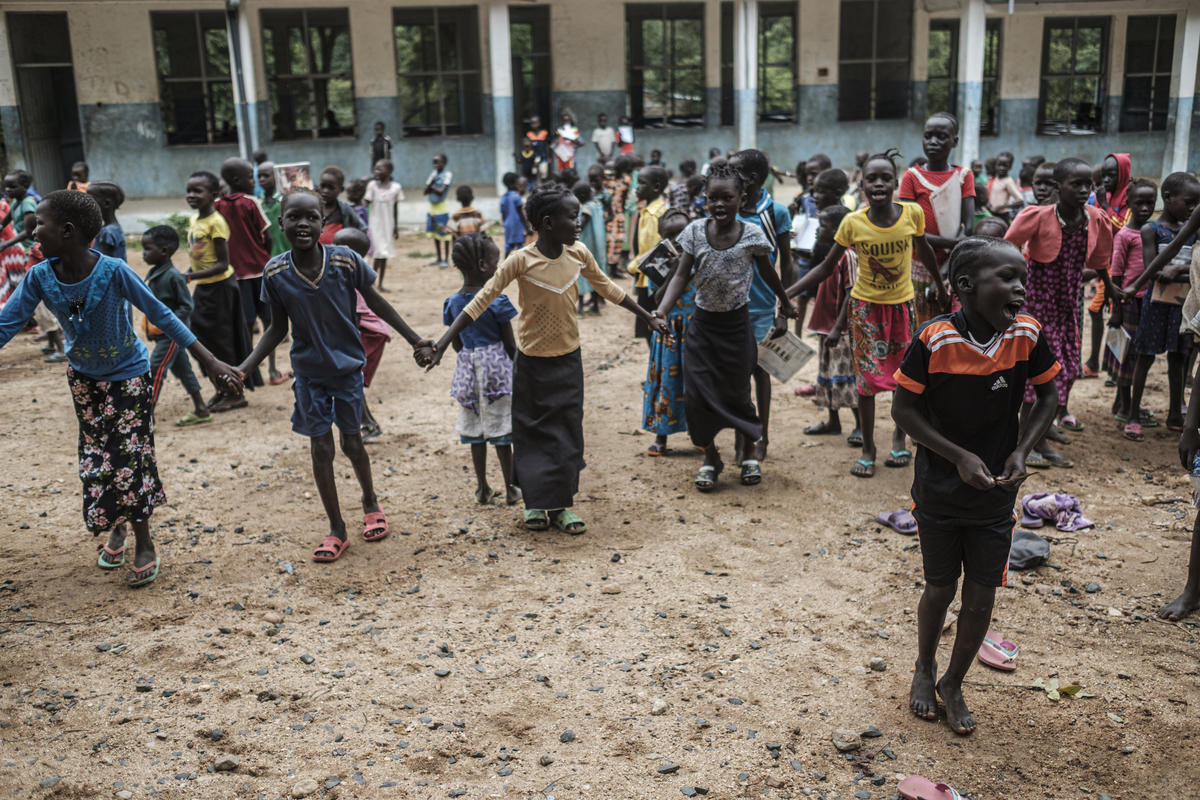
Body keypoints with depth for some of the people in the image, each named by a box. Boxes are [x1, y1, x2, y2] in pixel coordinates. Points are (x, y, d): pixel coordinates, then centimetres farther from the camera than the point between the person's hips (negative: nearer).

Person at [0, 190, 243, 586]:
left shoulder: (113, 271, -29)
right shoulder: (40, 277, -17)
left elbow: (161, 316, -23)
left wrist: (210, 361, -24)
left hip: (127, 374, -4)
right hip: (83, 376, 5)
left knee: (128, 457, -3)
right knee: (95, 457, 14)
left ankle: (144, 546, 14)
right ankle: (115, 528, 36)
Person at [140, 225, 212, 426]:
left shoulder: (173, 276, -19)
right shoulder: (153, 274, 9)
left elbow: (186, 306, -18)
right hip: (160, 334, 9)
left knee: (154, 370, -10)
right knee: (182, 370, 14)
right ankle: (201, 410, 23)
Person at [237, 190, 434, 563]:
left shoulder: (346, 260, -17)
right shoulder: (275, 273, -12)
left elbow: (376, 303, -3)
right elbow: (278, 328, 0)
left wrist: (416, 341, 0)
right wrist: (243, 368, -7)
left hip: (348, 366, -1)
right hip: (308, 373, 1)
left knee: (351, 441, 9)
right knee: (320, 448, 5)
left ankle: (370, 502, 39)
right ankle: (336, 531, 19)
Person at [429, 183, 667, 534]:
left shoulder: (578, 254, -6)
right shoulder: (521, 261, -19)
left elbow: (608, 288, 9)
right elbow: (481, 301, -18)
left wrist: (649, 317, 15)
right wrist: (443, 341, -24)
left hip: (568, 359, 3)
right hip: (532, 361, -3)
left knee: (567, 432, 6)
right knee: (532, 432, 6)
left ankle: (561, 504, 17)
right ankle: (535, 502, 20)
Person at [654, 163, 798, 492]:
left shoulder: (752, 234, -9)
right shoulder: (695, 231, -7)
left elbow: (767, 272, 7)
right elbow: (681, 276, -9)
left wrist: (785, 302, 21)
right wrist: (662, 311, -23)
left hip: (737, 324, -1)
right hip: (702, 324, 2)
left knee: (736, 394, 5)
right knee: (696, 395, -1)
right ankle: (710, 458, 18)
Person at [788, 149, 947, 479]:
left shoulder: (912, 213, -12)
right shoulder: (853, 222, -14)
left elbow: (924, 250, 8)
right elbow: (826, 267, -6)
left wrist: (941, 287, 19)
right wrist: (787, 293, -14)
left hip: (902, 304, 1)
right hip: (866, 306, -1)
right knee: (867, 377, 1)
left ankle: (899, 436, 33)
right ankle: (867, 449, 14)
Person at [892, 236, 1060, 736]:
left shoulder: (1027, 335, -12)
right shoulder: (935, 340, -21)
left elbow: (1046, 398, 3)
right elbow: (904, 409, -13)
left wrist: (1021, 452, -10)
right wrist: (959, 456, -20)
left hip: (996, 496, 3)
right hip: (939, 494, -2)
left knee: (981, 598, 9)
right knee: (940, 589, 14)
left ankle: (953, 684, 34)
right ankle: (924, 670, 43)